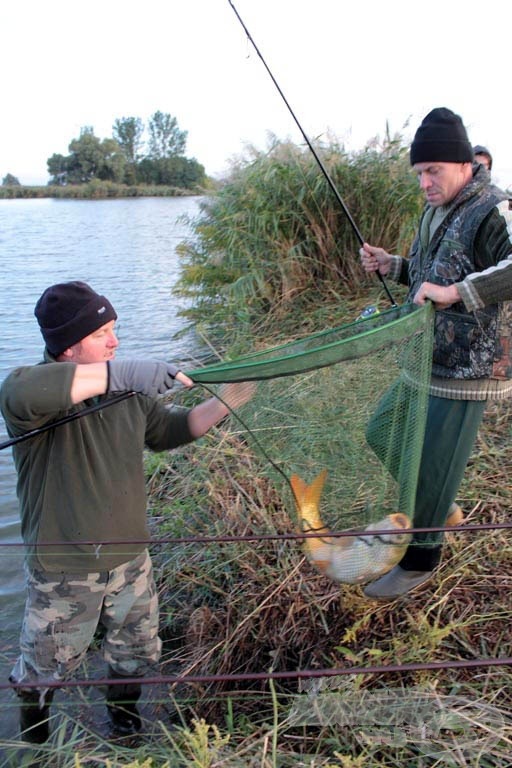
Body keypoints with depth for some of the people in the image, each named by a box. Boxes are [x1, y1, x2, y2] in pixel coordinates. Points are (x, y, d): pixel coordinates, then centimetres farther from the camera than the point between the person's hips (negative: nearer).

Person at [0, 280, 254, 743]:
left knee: (137, 654, 24)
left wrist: (224, 403, -4)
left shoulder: (129, 390, -2)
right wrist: (121, 374, -52)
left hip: (130, 559, 5)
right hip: (63, 571, -4)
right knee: (47, 666, 20)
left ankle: (125, 722, 55)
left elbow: (168, 432, 10)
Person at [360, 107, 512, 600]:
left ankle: (418, 562, 21)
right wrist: (392, 266, 7)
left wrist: (457, 292, -41)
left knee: (433, 466, -1)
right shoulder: (435, 212, 11)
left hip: (467, 369, -10)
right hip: (427, 358, 10)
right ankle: (442, 512, 40)